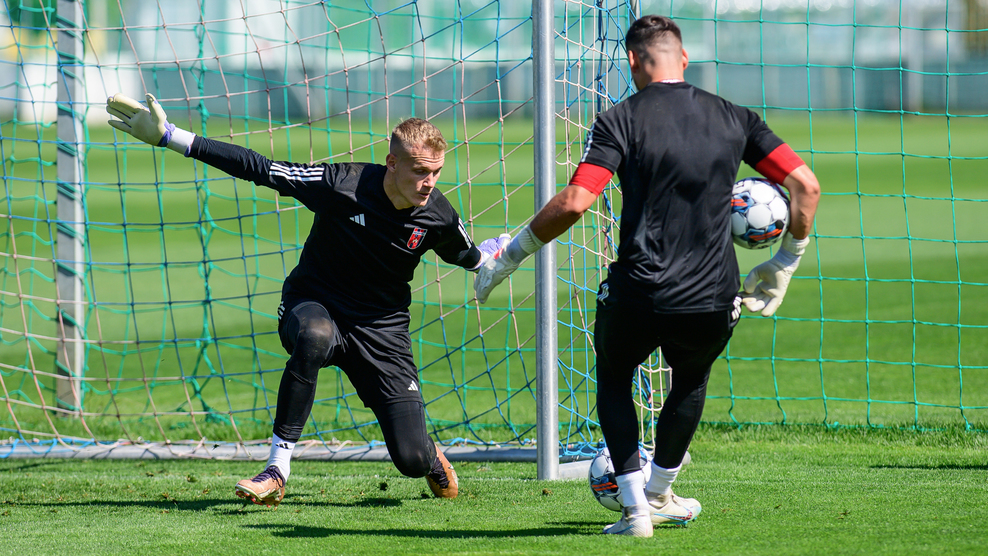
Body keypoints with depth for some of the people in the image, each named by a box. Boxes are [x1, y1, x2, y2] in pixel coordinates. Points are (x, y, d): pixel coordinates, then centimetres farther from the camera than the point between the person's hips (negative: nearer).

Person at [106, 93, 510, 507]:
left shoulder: (438, 215, -13)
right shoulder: (343, 186, -22)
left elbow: (467, 257, 14)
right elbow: (259, 169, -20)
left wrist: (498, 253, -1)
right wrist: (169, 136, -23)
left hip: (382, 329, 2)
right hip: (315, 306, -2)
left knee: (412, 461, -13)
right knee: (315, 336, -43)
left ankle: (430, 454, 29)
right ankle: (277, 469, -33)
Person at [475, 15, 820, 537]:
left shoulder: (620, 121, -3)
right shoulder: (733, 118, 8)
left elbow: (574, 201, -15)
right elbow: (806, 186, 5)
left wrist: (509, 255, -4)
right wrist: (785, 264, 19)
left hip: (639, 296, -3)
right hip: (713, 305, 3)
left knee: (613, 375, 28)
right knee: (691, 377, 34)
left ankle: (635, 508, 17)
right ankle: (659, 497, 44)